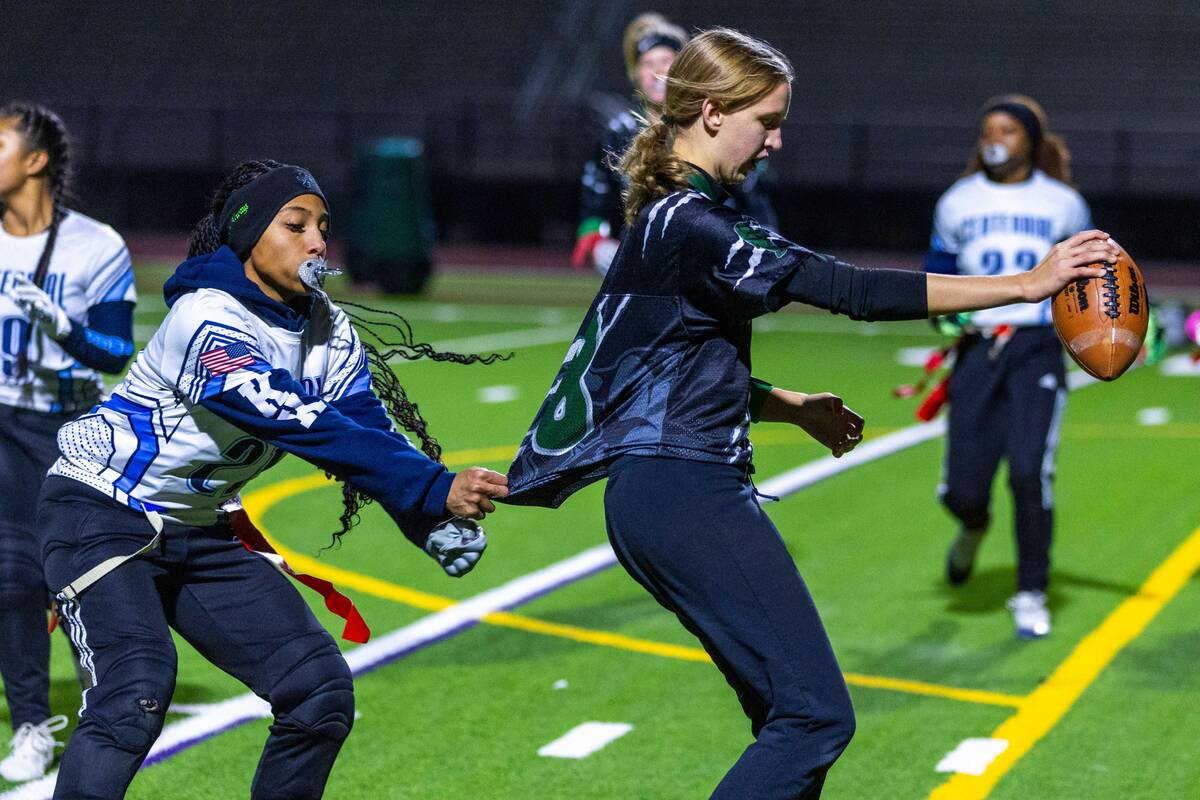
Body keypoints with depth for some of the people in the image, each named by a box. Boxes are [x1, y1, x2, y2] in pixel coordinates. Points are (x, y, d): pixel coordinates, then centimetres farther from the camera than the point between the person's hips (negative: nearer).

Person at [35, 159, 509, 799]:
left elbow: (369, 429, -10)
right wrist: (436, 488, -39)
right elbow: (310, 430, -34)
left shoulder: (328, 331, 0)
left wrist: (436, 524, -28)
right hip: (100, 514, -8)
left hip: (198, 530, 8)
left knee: (321, 689, -2)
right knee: (137, 690, -28)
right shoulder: (208, 321, -25)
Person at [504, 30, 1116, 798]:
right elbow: (851, 289, -20)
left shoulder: (678, 217, 17)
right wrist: (1023, 283, -19)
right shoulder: (691, 227, -15)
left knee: (791, 716, 12)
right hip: (687, 496, -11)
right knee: (816, 713, -12)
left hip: (664, 498, 11)